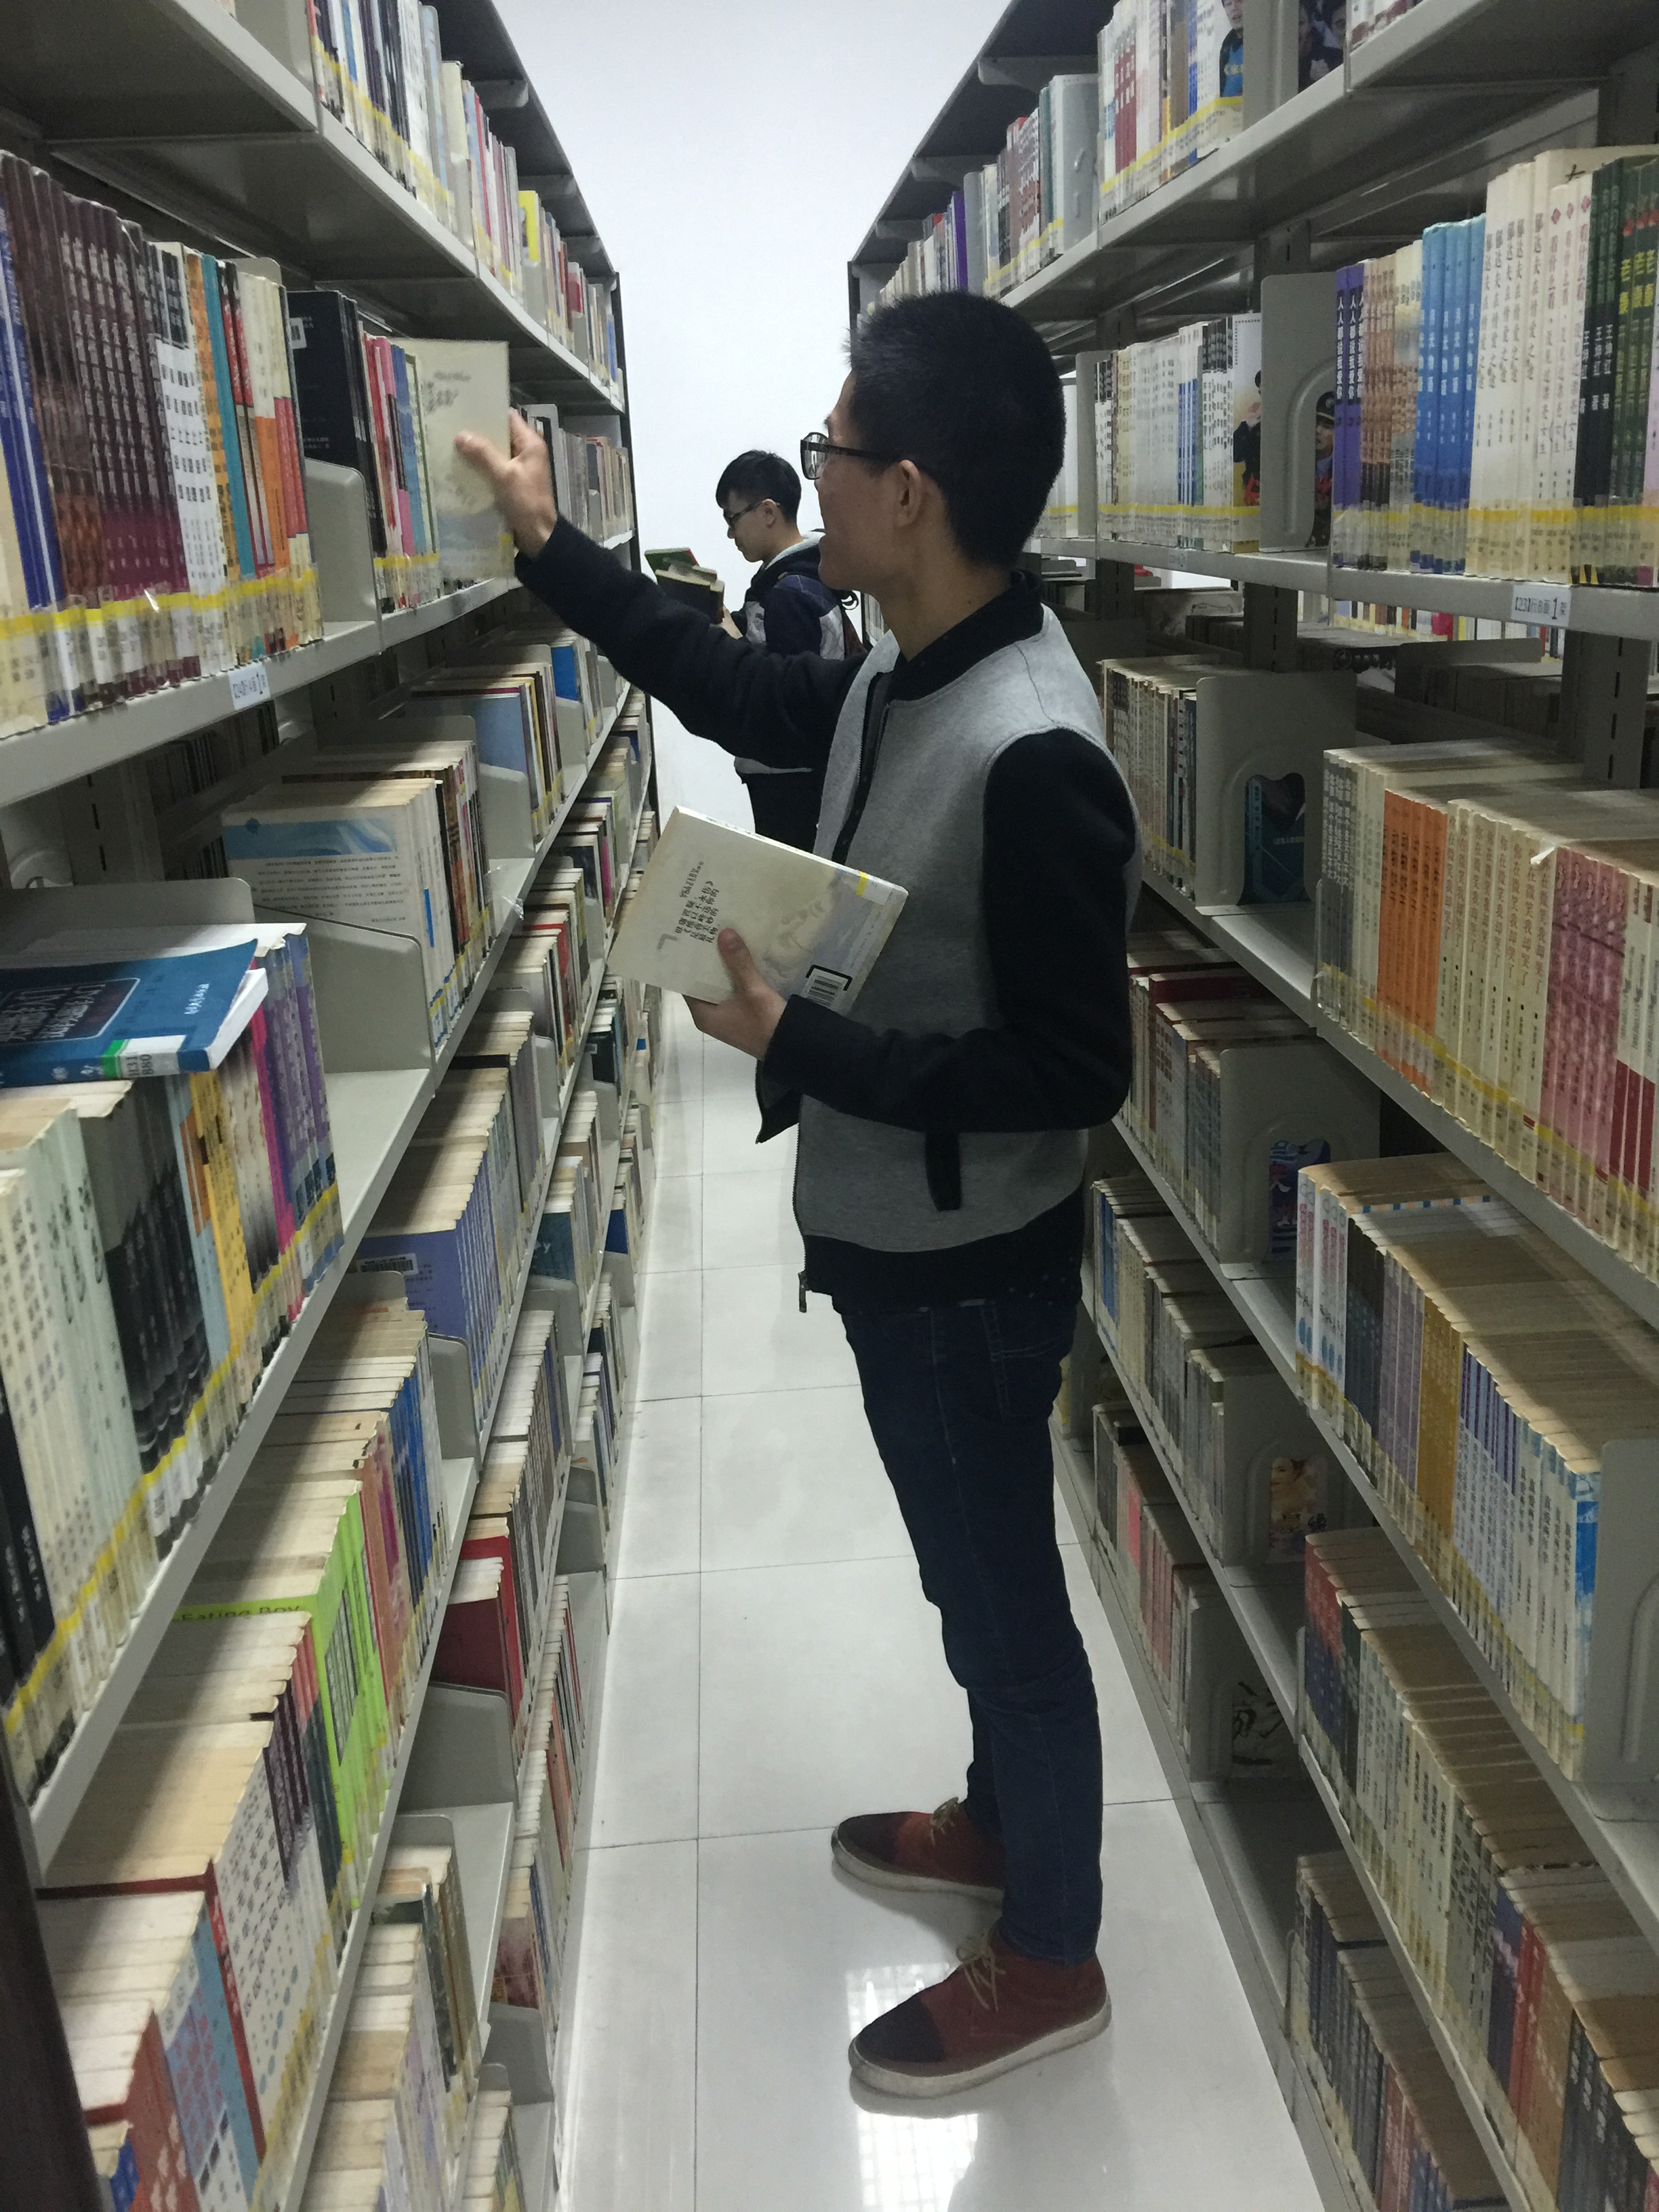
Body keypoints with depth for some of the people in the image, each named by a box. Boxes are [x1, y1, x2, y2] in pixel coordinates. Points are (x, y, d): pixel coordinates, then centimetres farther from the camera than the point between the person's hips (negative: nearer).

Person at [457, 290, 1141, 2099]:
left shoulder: (1031, 754, -28)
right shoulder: (906, 677, 0)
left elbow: (1074, 1070, -27)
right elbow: (735, 694, 18)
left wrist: (797, 1044, -26)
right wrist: (549, 548, 21)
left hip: (969, 1266, -9)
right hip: (891, 1237, 9)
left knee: (1003, 1595, 10)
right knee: (974, 1574, 25)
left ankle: (1048, 1958, 33)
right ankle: (1002, 1819, 49)